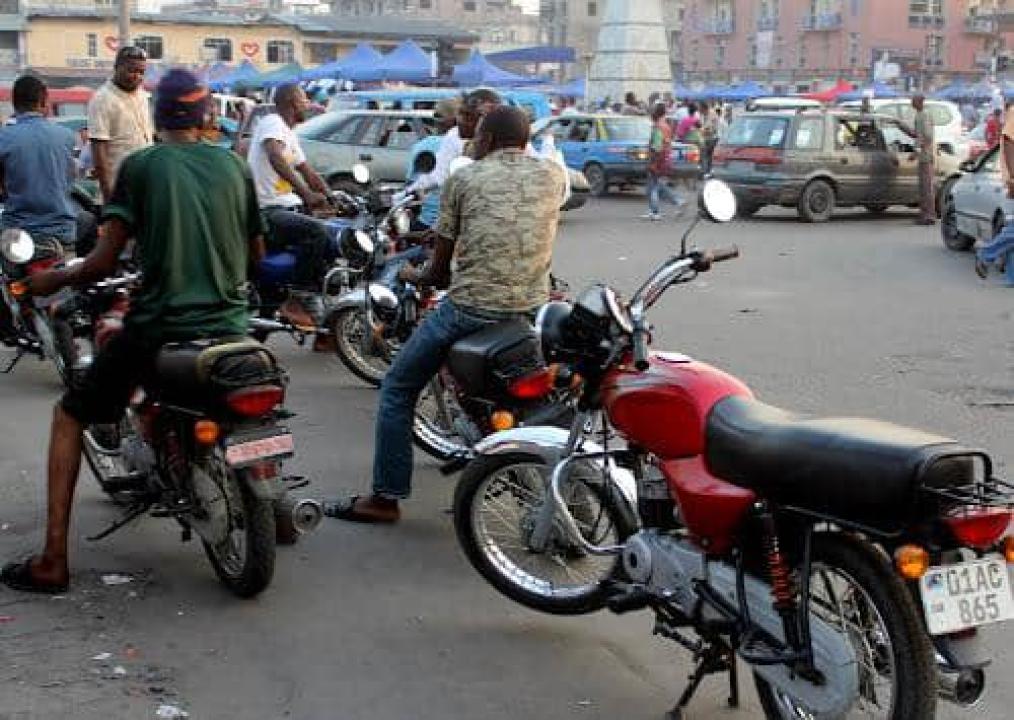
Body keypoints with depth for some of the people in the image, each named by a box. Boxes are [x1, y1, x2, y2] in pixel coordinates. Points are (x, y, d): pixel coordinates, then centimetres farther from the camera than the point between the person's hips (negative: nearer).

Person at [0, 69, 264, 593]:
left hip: (157, 327, -3)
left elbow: (105, 261, -8)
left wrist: (54, 280, 11)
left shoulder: (139, 166, -2)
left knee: (68, 417, 16)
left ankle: (53, 561, 8)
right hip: (227, 326, 3)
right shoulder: (233, 166, 8)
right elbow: (256, 252, 18)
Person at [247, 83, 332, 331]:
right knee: (318, 232, -30)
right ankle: (298, 302, -23)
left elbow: (309, 174, 24)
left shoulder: (290, 133, 22)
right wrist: (305, 193, -41)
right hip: (267, 212, -10)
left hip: (289, 208, 11)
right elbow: (275, 158, -30)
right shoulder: (272, 122, -10)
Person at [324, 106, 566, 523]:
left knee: (398, 389, 14)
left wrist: (414, 276, 27)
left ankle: (386, 497, 15)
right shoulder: (553, 175, 10)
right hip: (533, 308, 4)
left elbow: (440, 270, 6)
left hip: (471, 308, -3)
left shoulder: (463, 179, 3)